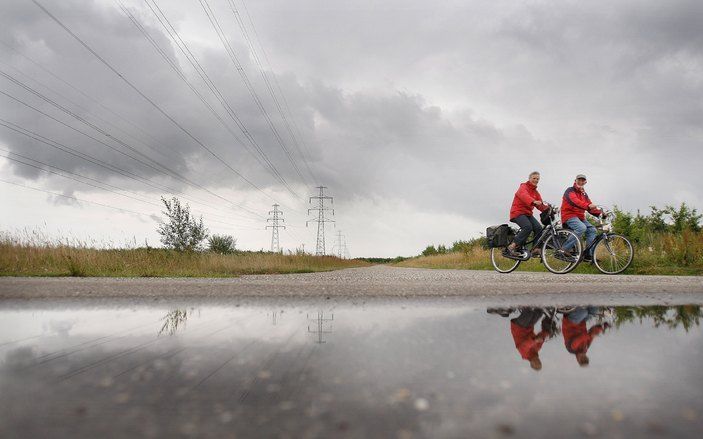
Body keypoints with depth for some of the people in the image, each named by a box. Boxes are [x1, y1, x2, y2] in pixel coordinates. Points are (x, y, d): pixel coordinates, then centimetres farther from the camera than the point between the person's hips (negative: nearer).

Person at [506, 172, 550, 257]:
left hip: (528, 214, 7)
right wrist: (534, 201, -48)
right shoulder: (523, 187, -5)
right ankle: (512, 247, -24)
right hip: (518, 212, -7)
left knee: (538, 228, -13)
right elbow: (524, 196, -29)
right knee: (528, 227, -28)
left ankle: (536, 249, -6)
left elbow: (540, 205, 6)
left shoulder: (536, 193, 17)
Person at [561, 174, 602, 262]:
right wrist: (588, 206, -42)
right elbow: (575, 201, -27)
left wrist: (600, 213, -7)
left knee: (592, 230, -8)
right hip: (569, 216, -8)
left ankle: (588, 255, -4)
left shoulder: (584, 194, 19)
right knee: (582, 228, -31)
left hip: (580, 217, 8)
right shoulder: (570, 191, -5)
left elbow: (590, 207, 11)